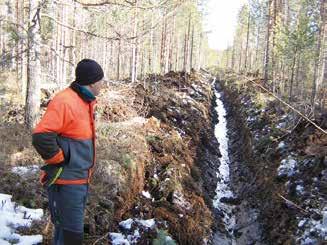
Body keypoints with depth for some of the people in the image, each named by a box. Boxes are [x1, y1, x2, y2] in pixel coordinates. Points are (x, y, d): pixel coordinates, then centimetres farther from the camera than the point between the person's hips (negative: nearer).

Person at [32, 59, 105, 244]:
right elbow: (41, 137, -29)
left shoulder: (86, 102, 10)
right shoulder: (64, 102, -21)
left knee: (75, 229, 22)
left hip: (82, 179, 9)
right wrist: (61, 161, -17)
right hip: (67, 181, -9)